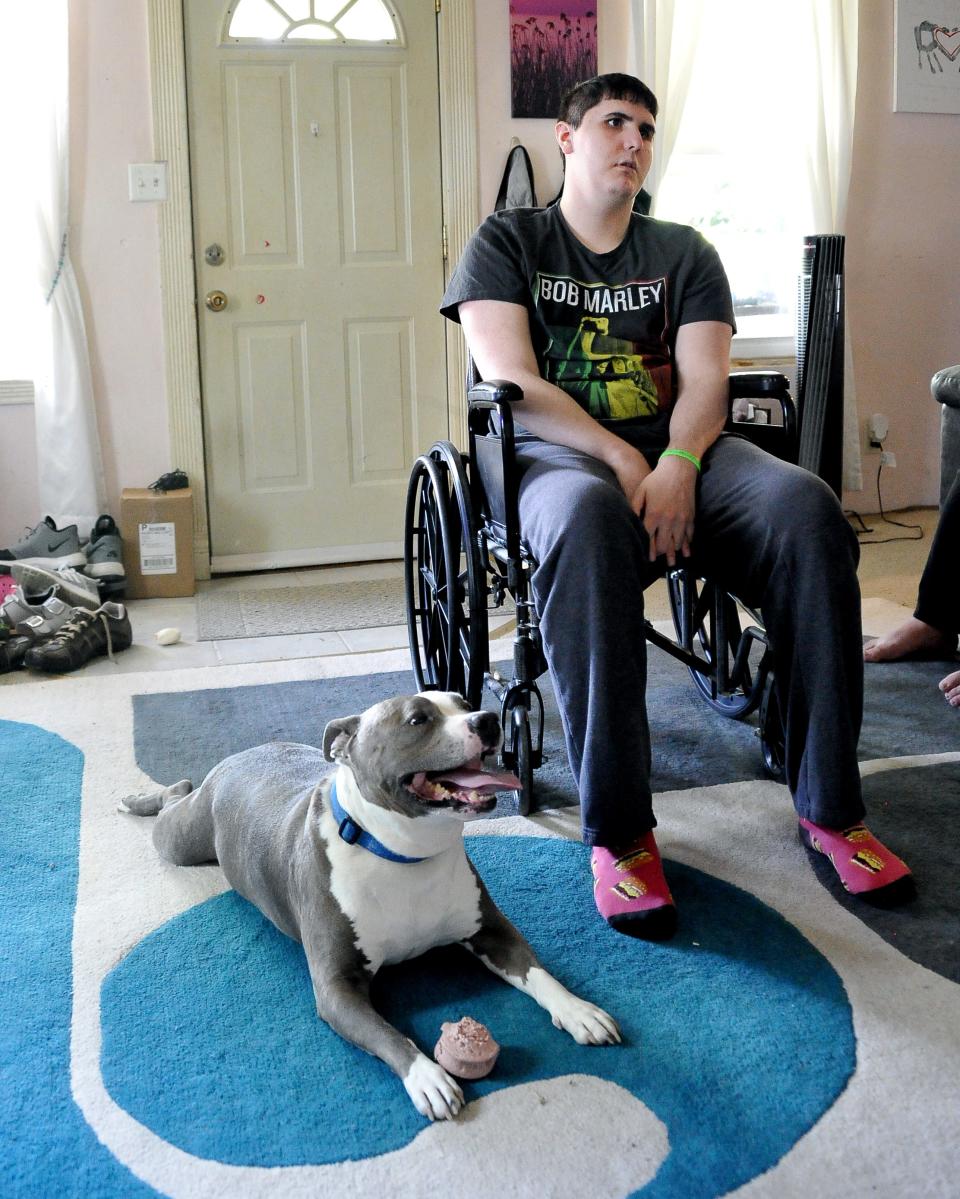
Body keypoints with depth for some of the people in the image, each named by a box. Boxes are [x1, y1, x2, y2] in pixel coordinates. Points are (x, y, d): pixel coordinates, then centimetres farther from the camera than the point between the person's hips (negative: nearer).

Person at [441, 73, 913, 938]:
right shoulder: (507, 241, 10)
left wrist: (676, 468, -19)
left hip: (677, 450, 4)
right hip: (557, 453, -3)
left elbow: (705, 382, 3)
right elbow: (513, 384, -5)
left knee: (806, 508, -28)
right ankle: (618, 831, -36)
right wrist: (622, 462, -16)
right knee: (586, 522, -41)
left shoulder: (683, 253, 18)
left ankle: (830, 807, -21)